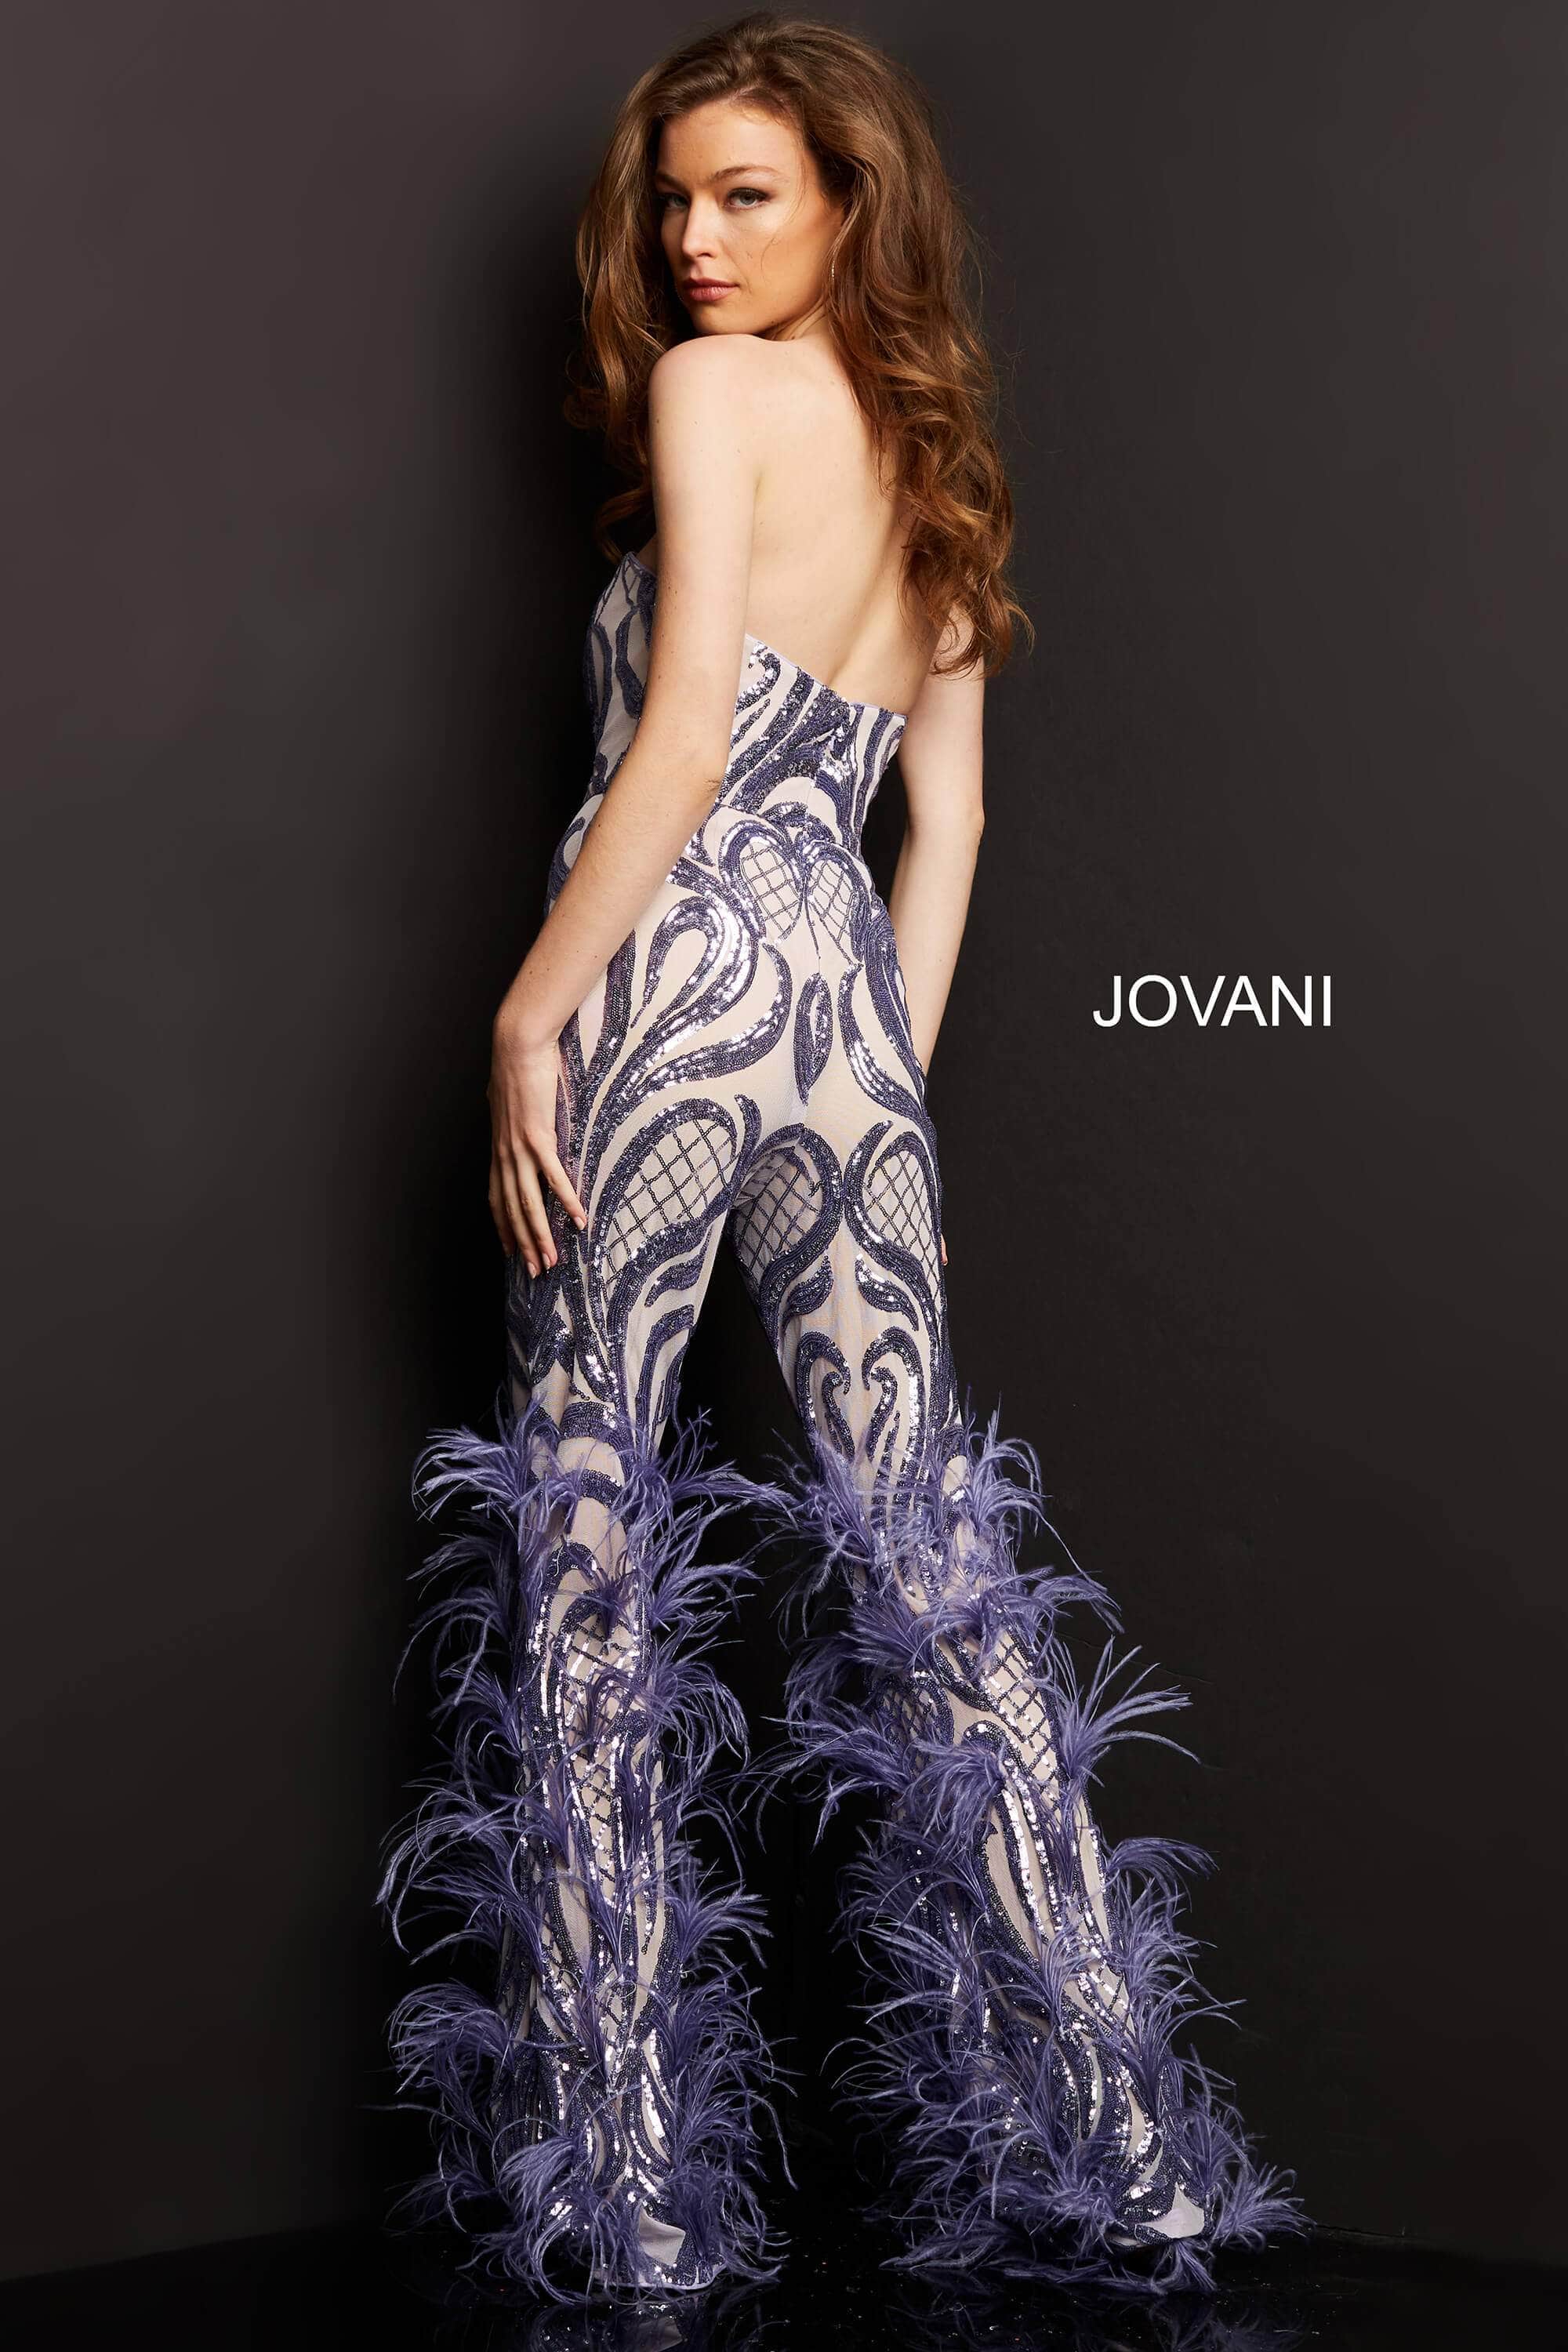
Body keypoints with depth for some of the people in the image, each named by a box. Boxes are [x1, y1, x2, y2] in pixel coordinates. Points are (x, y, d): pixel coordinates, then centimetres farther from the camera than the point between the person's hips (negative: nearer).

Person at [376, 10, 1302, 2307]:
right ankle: (1121, 2147, 10)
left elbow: (684, 741, -13)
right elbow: (951, 813, 17)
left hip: (674, 980, -7)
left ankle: (615, 2175, 6)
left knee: (593, 1540, 1)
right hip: (852, 1002, 7)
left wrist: (529, 1008, -11)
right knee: (925, 1547, 7)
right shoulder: (932, 455, 20)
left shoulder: (717, 390, -2)